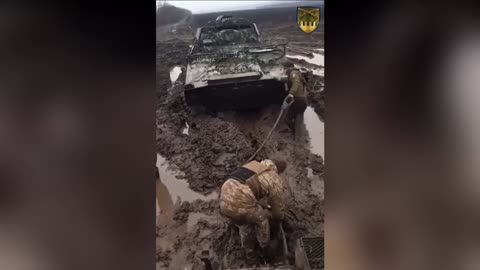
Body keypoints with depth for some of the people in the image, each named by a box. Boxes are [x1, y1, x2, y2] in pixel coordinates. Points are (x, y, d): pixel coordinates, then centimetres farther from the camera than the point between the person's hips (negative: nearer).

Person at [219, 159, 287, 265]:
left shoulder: (254, 164, 28)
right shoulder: (275, 180, 9)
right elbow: (278, 204, 22)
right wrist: (278, 219, 44)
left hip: (224, 202, 6)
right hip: (241, 204, -6)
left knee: (244, 226, 31)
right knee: (261, 218, 25)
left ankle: (249, 254, 45)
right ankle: (264, 247, 46)